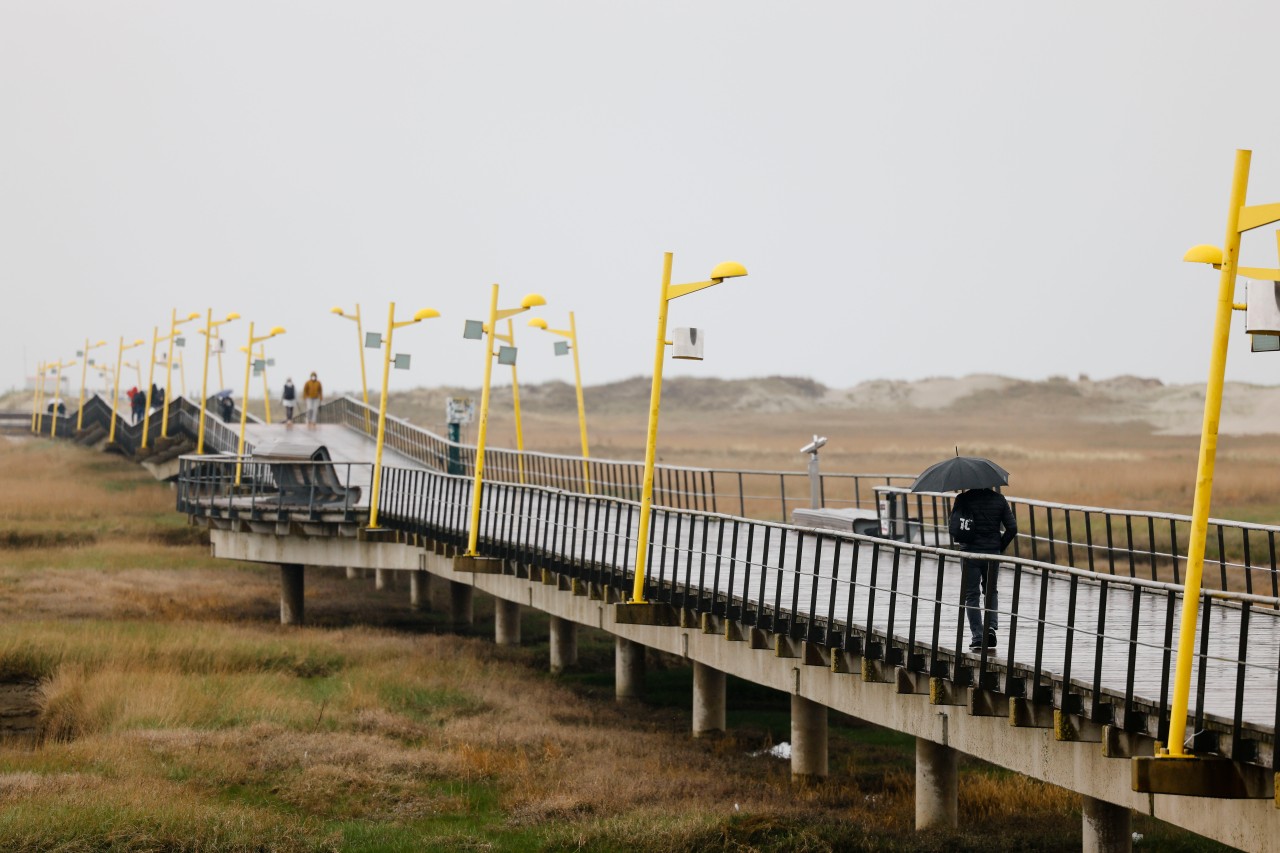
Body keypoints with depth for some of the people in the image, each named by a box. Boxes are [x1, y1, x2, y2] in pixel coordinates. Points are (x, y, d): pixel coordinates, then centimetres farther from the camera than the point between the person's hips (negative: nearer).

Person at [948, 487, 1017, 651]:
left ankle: (977, 637, 1)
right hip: (992, 553, 2)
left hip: (970, 553, -2)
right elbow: (1012, 528, -3)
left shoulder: (963, 499, -7)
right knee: (991, 591, 21)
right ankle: (991, 626, 2)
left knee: (971, 595, 7)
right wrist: (1000, 547, 9)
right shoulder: (998, 499, -2)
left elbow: (953, 528, -8)